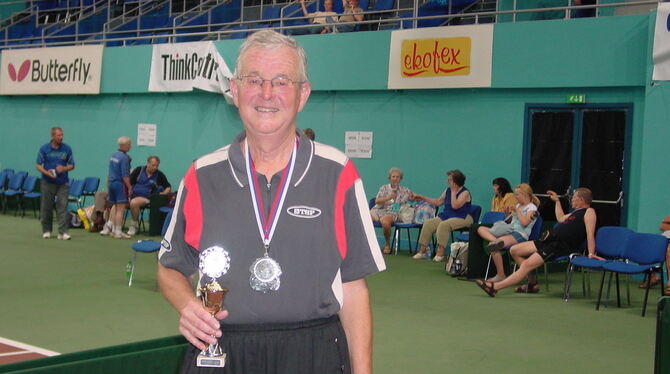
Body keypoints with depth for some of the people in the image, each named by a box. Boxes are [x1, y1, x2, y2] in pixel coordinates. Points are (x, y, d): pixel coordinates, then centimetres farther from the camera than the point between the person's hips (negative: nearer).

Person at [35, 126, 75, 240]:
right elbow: (38, 165, 1)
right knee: (46, 207, 6)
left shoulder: (67, 149, 3)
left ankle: (63, 232, -9)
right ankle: (46, 230, 20)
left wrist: (64, 168, -13)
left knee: (62, 207, -8)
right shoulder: (44, 149, 0)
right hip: (47, 183, 0)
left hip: (63, 183, 0)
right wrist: (47, 172, -16)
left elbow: (72, 165, 8)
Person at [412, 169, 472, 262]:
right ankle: (422, 251, -11)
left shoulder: (465, 193, -9)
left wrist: (453, 191, -14)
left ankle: (440, 253, -31)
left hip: (462, 218, -7)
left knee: (443, 225, -35)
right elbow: (437, 202, 23)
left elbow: (455, 206, -23)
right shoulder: (448, 190, 13)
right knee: (428, 223, -13)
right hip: (446, 215, 7)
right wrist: (422, 198, 19)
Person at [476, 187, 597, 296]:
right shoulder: (576, 212, 25)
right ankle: (532, 283, 9)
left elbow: (590, 233, -17)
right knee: (514, 250, 6)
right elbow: (560, 219, 42)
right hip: (550, 239, 11)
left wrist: (591, 253, -27)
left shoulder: (589, 212, -5)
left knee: (526, 265, -22)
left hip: (560, 246, -11)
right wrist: (557, 200, 45)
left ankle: (495, 287, -25)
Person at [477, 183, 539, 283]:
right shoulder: (518, 205, 22)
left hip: (520, 234, -9)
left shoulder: (532, 208, -2)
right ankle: (495, 241, -32)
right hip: (509, 230, 9)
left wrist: (517, 211, -7)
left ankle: (501, 275, -24)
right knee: (481, 229, -1)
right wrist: (508, 213, 9)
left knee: (493, 247, -31)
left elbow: (525, 222, -17)